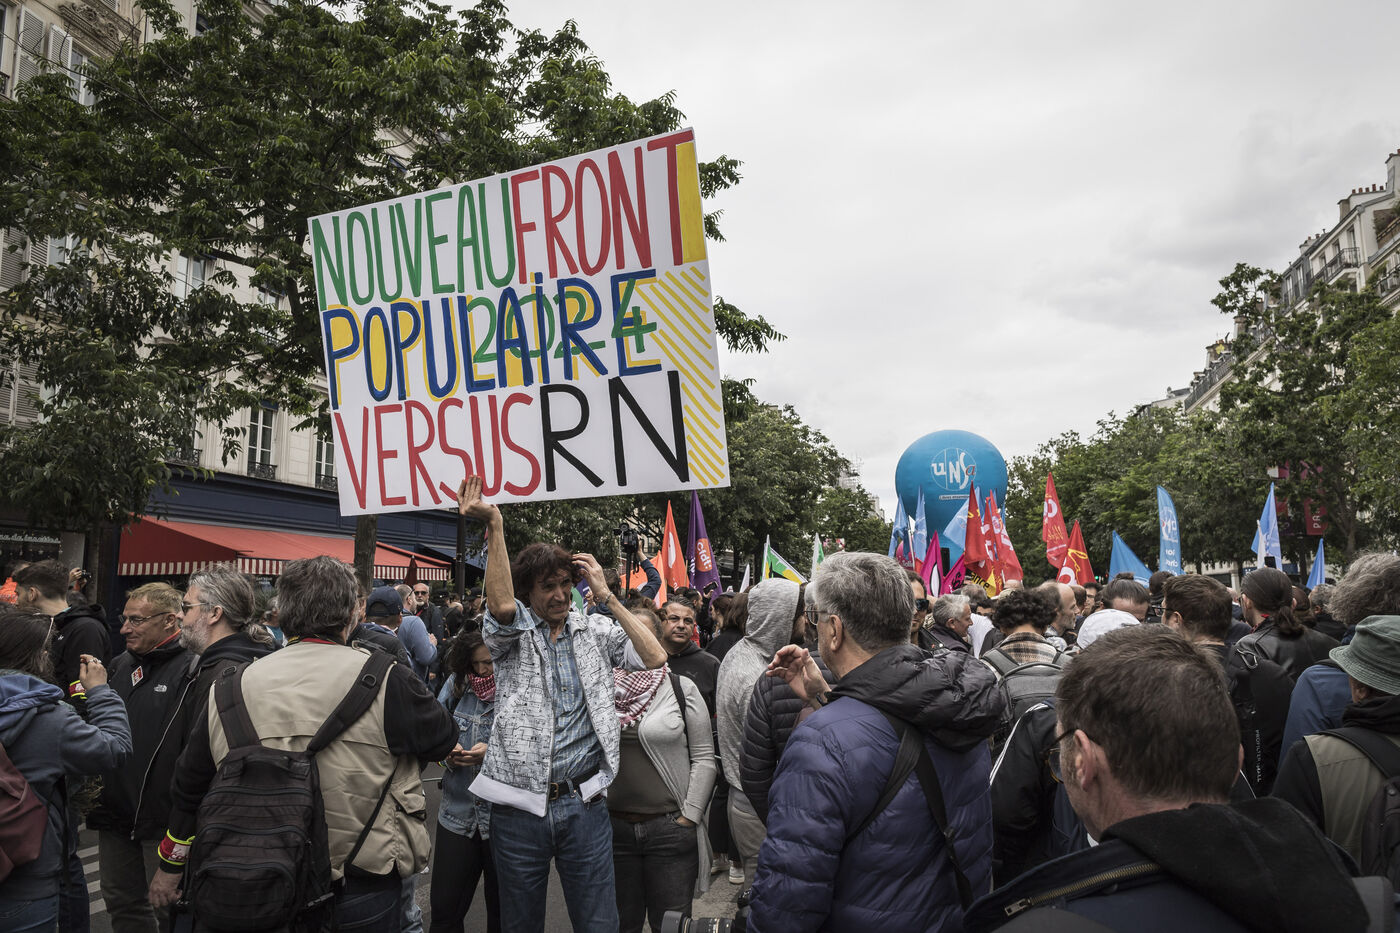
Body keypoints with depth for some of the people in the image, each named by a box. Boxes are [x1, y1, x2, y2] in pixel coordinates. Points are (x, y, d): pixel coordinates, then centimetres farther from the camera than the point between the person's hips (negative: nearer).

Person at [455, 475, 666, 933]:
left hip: (583, 803, 1)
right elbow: (501, 605, -24)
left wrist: (607, 595, -8)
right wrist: (494, 525, -34)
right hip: (520, 805, -1)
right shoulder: (513, 633, -1)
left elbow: (655, 658, -7)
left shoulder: (594, 631, 5)